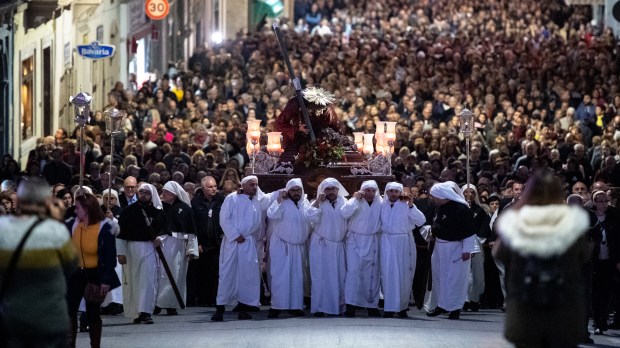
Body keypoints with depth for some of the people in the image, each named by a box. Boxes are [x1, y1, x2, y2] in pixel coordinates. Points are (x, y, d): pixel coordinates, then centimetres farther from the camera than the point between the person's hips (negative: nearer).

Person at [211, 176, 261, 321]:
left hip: (248, 242, 4)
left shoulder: (256, 203, 13)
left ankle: (243, 308, 5)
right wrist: (236, 236, -11)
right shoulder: (232, 199, 0)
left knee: (248, 274, -2)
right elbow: (224, 219, -7)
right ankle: (220, 309, -4)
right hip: (231, 242, -4)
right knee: (227, 273, -6)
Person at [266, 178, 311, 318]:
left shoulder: (305, 204, 9)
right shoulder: (282, 203, -7)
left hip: (299, 247, 5)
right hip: (281, 245, -5)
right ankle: (276, 306, -5)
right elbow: (271, 215, -24)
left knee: (297, 277, 7)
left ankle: (295, 306, 13)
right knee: (280, 276, -7)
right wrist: (279, 200, -25)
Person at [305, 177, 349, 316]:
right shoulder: (319, 204, -4)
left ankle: (338, 305, 15)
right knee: (321, 276, -2)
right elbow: (311, 217, -21)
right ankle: (318, 307, 1)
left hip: (338, 246, 3)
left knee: (339, 277, 7)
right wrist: (318, 201, -18)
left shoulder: (343, 202, 5)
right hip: (321, 245, -3)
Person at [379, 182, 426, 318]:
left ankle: (402, 306, 14)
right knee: (388, 274, -3)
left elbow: (421, 221, -11)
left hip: (404, 242, -1)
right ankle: (390, 308, -2)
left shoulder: (407, 205, -2)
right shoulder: (382, 205, 6)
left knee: (404, 275, 3)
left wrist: (411, 206, -18)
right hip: (387, 241, 1)